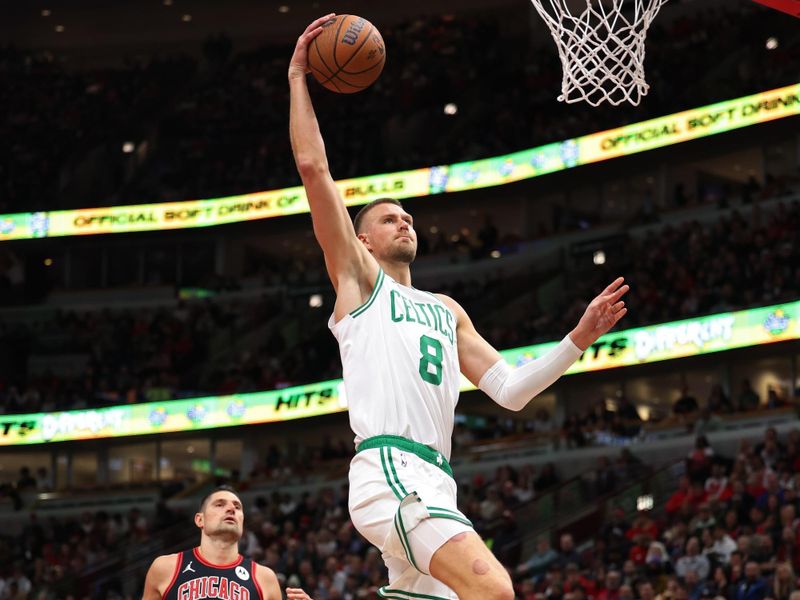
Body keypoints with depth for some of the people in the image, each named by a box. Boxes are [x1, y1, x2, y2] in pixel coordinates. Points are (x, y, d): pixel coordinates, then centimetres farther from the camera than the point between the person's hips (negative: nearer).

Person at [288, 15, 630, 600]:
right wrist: (298, 78, 8)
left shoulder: (446, 310, 31)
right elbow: (313, 167, 4)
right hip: (388, 471, -8)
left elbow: (509, 389, 24)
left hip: (434, 484, 8)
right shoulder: (358, 279, 13)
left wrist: (580, 338, 16)